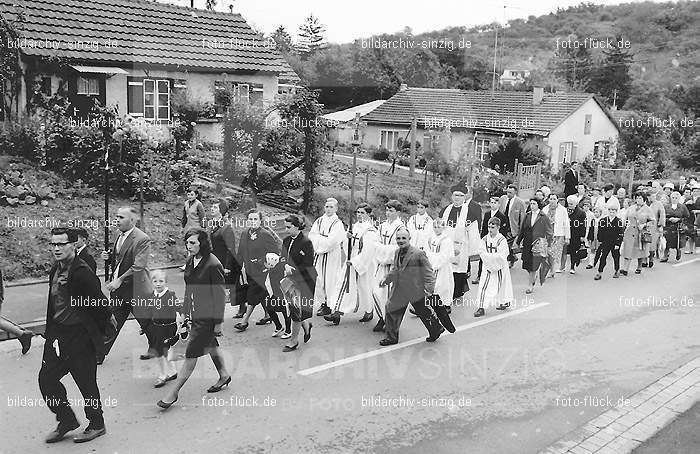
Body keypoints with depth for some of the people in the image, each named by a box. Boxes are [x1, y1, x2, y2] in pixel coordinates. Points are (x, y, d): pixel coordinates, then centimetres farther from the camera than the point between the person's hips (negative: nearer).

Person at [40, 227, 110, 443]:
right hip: (56, 334, 8)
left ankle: (96, 425, 24)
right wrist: (51, 331, 15)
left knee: (86, 383, 4)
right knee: (46, 379, 9)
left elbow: (101, 304, -18)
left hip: (79, 336, -8)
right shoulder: (55, 270, 8)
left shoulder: (82, 273, -20)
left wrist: (98, 333, -7)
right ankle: (67, 420, 28)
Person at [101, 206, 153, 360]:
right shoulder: (120, 236, 9)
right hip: (118, 289, 7)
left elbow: (138, 266, -22)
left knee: (145, 321, 9)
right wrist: (107, 258, 0)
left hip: (136, 289, -7)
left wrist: (120, 280, -25)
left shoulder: (142, 239, -16)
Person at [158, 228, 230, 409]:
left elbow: (220, 295, -16)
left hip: (207, 316, -8)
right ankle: (224, 375, 43)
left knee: (191, 354, -2)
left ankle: (173, 393, 6)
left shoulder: (213, 265, -20)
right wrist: (187, 312, 15)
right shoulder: (190, 262, 4)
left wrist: (218, 322, -14)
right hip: (195, 314, 8)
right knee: (211, 346, 23)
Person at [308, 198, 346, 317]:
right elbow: (311, 236, 1)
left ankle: (329, 306, 3)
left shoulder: (338, 224, -7)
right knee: (319, 279, 6)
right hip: (319, 254, 5)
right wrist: (324, 238, -12)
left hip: (332, 255, -5)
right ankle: (323, 302, 17)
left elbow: (331, 241, -17)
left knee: (330, 280, -3)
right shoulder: (319, 221, 10)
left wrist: (319, 237, -8)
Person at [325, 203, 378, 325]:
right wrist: (349, 236, -4)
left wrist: (354, 262, -18)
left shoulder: (370, 231, -17)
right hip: (351, 261, 7)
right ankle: (337, 313, -2)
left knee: (364, 288, 7)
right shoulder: (355, 226, 7)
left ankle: (368, 312, 28)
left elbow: (368, 251, -21)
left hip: (365, 263, -7)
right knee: (344, 285, 0)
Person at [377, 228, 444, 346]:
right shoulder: (397, 253, 6)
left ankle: (436, 328, 35)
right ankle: (392, 337, 24)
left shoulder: (419, 254, -16)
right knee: (391, 310, 9)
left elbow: (428, 273, -13)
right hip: (399, 291, 6)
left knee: (423, 312, 9)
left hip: (416, 291, -6)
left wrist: (429, 288, -19)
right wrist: (386, 278, 5)